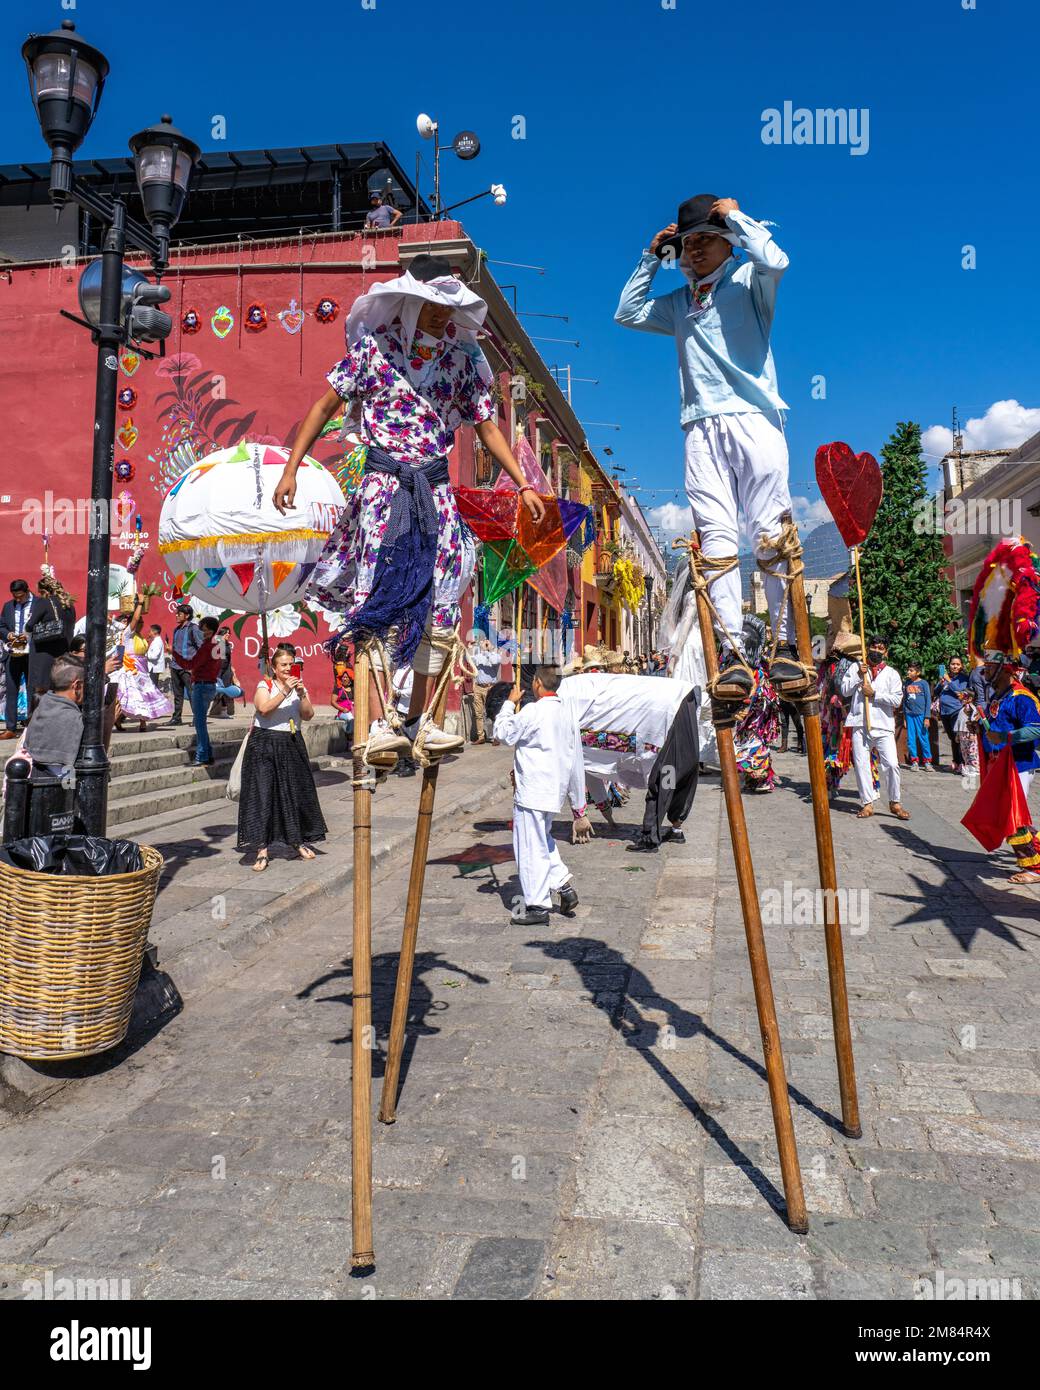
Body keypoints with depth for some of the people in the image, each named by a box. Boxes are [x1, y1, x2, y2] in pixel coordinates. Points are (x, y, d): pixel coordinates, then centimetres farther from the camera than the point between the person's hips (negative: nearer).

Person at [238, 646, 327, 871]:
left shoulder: (299, 687, 10)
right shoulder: (265, 686, -1)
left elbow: (308, 715, -3)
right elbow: (264, 709, -20)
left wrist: (301, 694, -17)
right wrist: (285, 691, -25)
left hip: (292, 744, 4)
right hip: (265, 744, -4)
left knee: (296, 792, 9)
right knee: (262, 793, -6)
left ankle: (298, 841, 27)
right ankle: (262, 849, -4)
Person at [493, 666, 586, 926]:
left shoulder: (533, 712, -17)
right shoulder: (566, 713, 9)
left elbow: (502, 733, -7)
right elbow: (576, 760, 14)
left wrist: (510, 703, 5)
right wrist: (578, 802, 21)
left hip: (533, 791, -9)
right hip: (555, 789, 9)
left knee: (531, 847, 0)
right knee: (543, 840, 25)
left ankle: (537, 906, 7)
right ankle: (564, 886, 19)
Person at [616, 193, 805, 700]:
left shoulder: (747, 281, 12)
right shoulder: (677, 303, 26)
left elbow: (774, 259, -8)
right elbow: (627, 313, 28)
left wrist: (734, 215, 6)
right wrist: (651, 256, 24)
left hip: (754, 419, -3)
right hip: (702, 429, 4)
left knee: (770, 533, -10)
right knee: (716, 538, -8)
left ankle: (785, 645, -7)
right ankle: (732, 652, -12)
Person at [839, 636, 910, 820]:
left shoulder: (891, 673, 9)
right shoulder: (855, 667, 12)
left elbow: (897, 699, -1)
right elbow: (845, 691, 3)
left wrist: (874, 694, -9)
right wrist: (858, 676, -9)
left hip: (883, 725, -1)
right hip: (860, 724, 1)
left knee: (891, 764, -8)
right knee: (861, 764, 0)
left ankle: (894, 803, 6)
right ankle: (867, 803, 9)